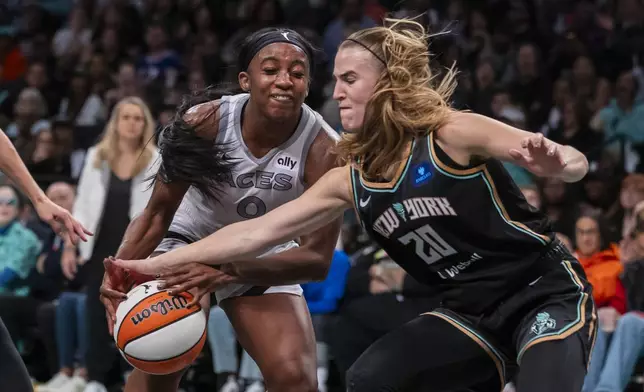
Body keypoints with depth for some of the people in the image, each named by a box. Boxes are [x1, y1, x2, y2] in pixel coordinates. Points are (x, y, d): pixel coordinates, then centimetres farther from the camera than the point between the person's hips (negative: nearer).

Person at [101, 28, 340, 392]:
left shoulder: (322, 149, -27)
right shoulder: (205, 122, -27)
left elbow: (318, 257, -27)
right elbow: (159, 212, -17)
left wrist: (229, 272, -41)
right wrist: (121, 270, -36)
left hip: (264, 259, 1)